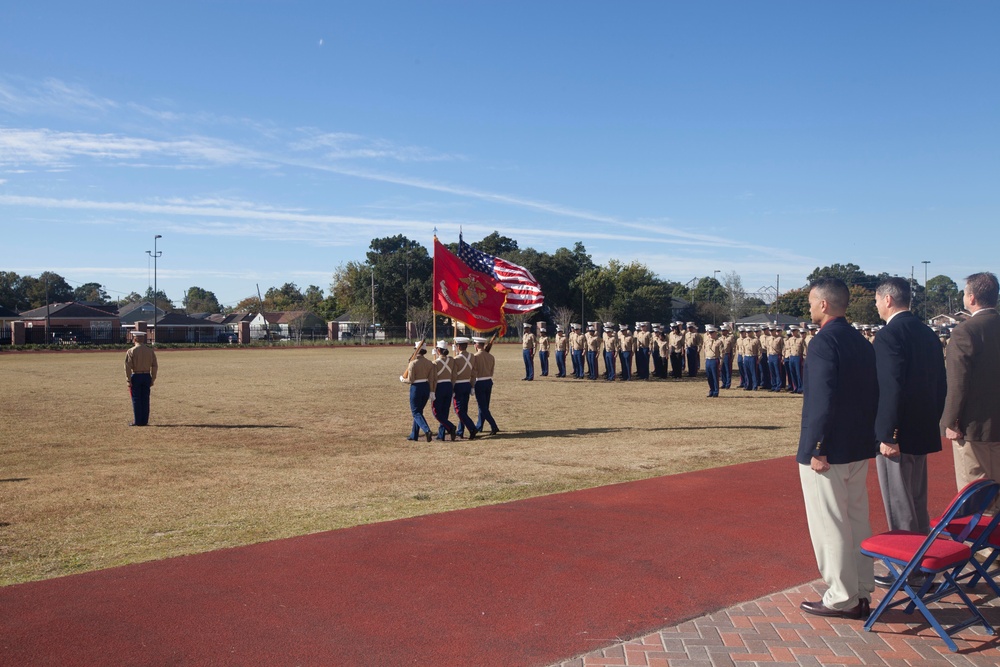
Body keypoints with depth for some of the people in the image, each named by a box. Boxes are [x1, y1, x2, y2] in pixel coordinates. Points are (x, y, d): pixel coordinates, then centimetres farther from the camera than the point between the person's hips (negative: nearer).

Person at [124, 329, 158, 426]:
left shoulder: (131, 351, -7)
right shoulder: (150, 350, 4)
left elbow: (128, 367, -10)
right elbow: (154, 366, 5)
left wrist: (128, 381, -6)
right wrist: (152, 379, 10)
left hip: (136, 376, -3)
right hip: (147, 376, 3)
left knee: (136, 400, 2)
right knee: (145, 400, 7)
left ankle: (137, 421, 3)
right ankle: (144, 421, 9)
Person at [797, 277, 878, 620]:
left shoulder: (825, 341, -16)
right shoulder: (862, 343, 9)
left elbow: (822, 398, -23)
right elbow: (873, 394, 13)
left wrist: (816, 449, -19)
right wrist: (867, 436, 18)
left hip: (828, 450, -9)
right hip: (858, 448, 9)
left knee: (830, 526, 1)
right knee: (857, 521, 15)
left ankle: (842, 599, 8)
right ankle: (861, 594, 24)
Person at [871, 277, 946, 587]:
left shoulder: (889, 335, -17)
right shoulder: (927, 333, 10)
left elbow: (891, 388, -22)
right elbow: (940, 383, 13)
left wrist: (887, 435, -19)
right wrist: (932, 421, 18)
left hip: (898, 434, -9)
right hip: (923, 431, 9)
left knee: (899, 506, 2)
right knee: (916, 503, 19)